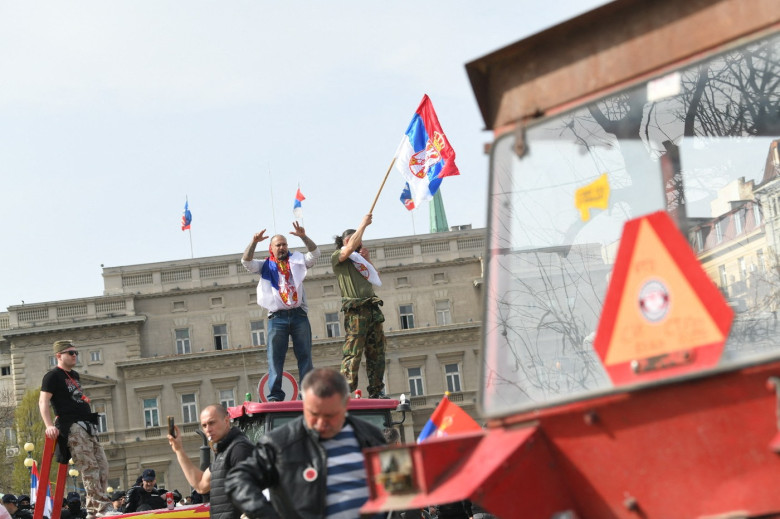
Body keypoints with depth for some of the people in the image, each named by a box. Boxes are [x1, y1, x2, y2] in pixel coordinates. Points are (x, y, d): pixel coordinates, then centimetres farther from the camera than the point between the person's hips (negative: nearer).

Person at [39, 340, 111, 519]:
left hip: (87, 427, 9)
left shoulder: (75, 375, 22)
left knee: (102, 465, 3)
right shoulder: (53, 376, -3)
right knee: (90, 467, -16)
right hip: (72, 427, -9)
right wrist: (49, 426, -24)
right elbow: (43, 402, -12)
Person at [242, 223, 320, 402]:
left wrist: (303, 237, -12)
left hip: (299, 315, 1)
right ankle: (274, 395, -6)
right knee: (275, 357, -5)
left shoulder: (297, 261, 15)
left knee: (305, 356, 0)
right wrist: (254, 242, -16)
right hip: (277, 317, -1)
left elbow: (315, 254, 3)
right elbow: (246, 262, 0)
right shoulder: (266, 266, 13)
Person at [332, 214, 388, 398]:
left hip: (372, 309, 8)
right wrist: (363, 224, -6)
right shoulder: (338, 257, 5)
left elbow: (376, 278, 26)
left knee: (377, 352, 6)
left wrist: (367, 259, 16)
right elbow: (350, 247, -16)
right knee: (352, 354, -13)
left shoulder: (358, 259, 26)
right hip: (355, 310, -8)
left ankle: (377, 392, 10)